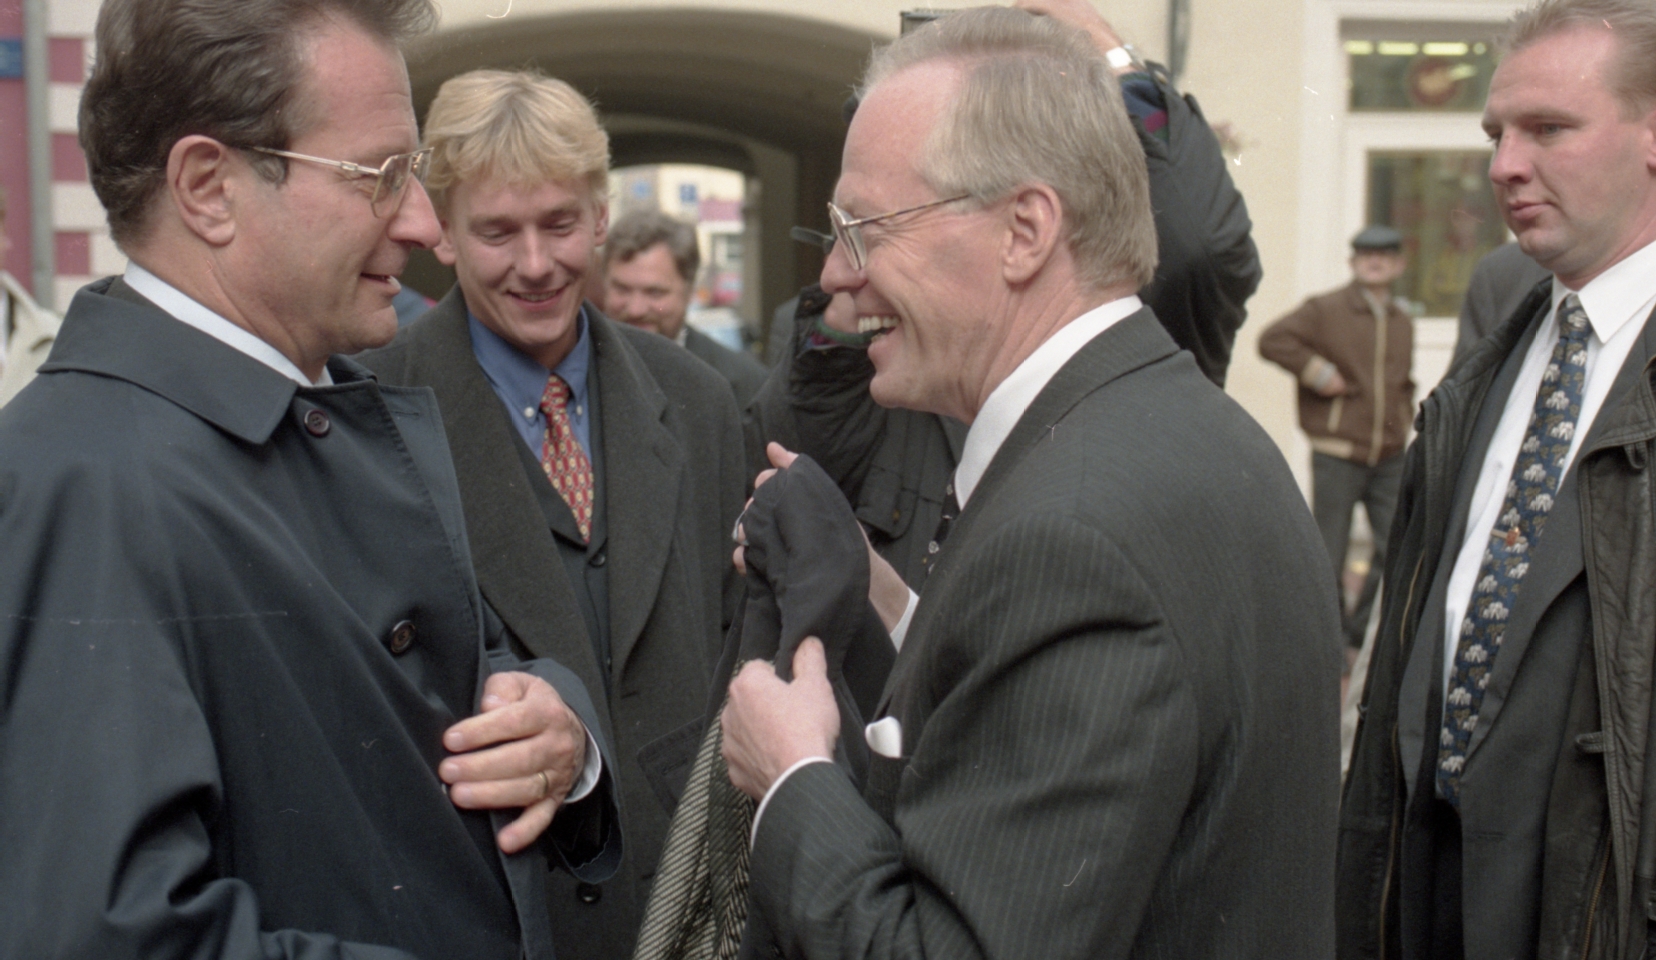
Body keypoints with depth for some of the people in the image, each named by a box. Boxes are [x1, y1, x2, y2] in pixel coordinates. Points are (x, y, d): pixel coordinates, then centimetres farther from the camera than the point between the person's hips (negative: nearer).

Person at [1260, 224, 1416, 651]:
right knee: (1328, 556, 1)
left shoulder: (1404, 322, 14)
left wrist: (1402, 419, 11)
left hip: (1390, 459, 5)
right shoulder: (1325, 309, -3)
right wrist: (1317, 371, -15)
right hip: (1337, 456, -5)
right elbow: (1272, 340, -10)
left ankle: (1364, 630, 18)